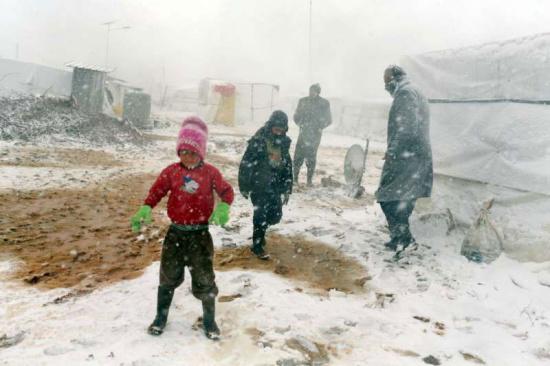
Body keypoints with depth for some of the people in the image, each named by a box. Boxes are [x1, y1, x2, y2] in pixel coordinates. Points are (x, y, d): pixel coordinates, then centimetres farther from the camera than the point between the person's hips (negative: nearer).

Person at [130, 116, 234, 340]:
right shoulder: (171, 171, -2)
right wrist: (145, 209, -16)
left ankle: (209, 320, 24)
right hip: (176, 232, 2)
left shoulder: (210, 173, -6)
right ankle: (161, 317, 33)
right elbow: (156, 191, 1)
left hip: (200, 233, -2)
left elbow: (226, 191, -4)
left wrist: (223, 207, -26)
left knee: (204, 279, 4)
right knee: (168, 276, 13)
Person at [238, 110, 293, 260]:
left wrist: (287, 189, 12)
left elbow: (287, 166, 13)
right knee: (261, 213, -6)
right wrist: (244, 186, -9)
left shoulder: (284, 142, 5)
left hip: (275, 186, 6)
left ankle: (260, 230, 37)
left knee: (276, 215, 7)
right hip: (258, 184, -6)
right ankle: (257, 245, 12)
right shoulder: (258, 140, -13)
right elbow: (245, 163, -11)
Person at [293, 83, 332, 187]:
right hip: (303, 133, 2)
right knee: (298, 156, -2)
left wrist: (319, 127, -8)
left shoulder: (324, 103, 0)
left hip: (315, 134, -2)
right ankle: (295, 177, 8)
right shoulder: (303, 101, 8)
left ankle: (310, 180, 10)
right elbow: (296, 116, 13)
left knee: (311, 157, 0)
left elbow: (328, 120, 2)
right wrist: (300, 124, -3)